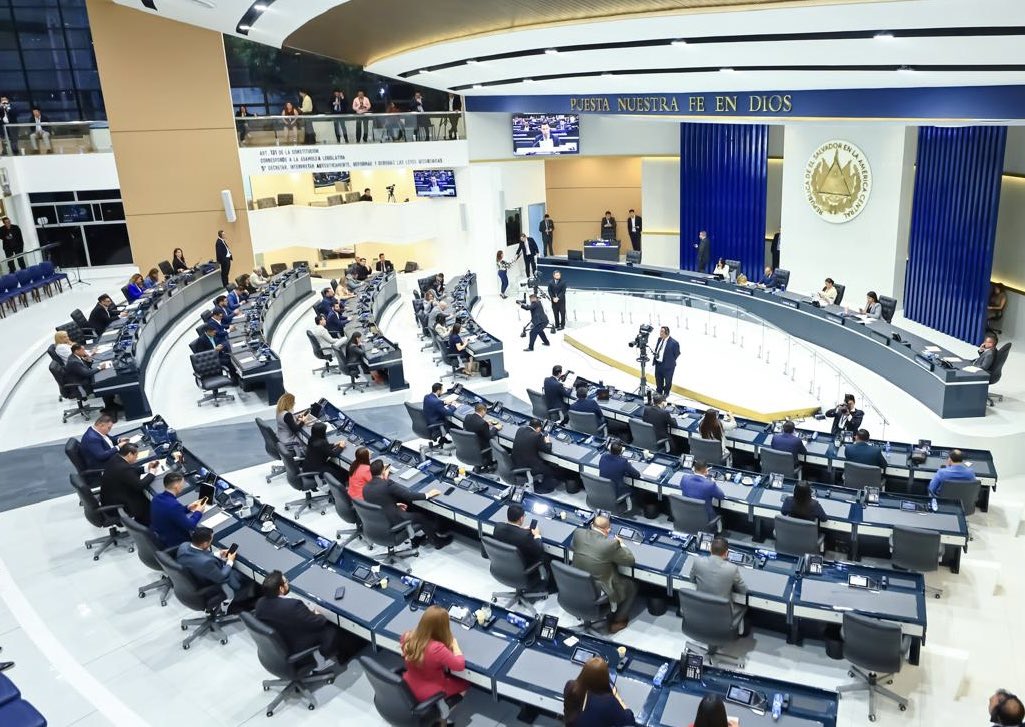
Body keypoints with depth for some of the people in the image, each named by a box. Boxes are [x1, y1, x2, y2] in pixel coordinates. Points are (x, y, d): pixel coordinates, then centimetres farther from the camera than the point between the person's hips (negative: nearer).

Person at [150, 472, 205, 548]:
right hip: (172, 543, -8)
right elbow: (189, 526, -22)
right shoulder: (174, 505, -33)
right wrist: (198, 512, -7)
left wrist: (188, 508, 7)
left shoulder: (156, 498, -7)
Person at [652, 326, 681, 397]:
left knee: (667, 380, 16)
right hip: (658, 364, 6)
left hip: (667, 365, -6)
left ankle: (666, 393, 39)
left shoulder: (674, 343, -23)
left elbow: (677, 354, -11)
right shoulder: (659, 339, -2)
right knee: (658, 379, 24)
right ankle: (659, 391, 47)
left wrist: (670, 361, -6)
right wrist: (655, 354, 2)